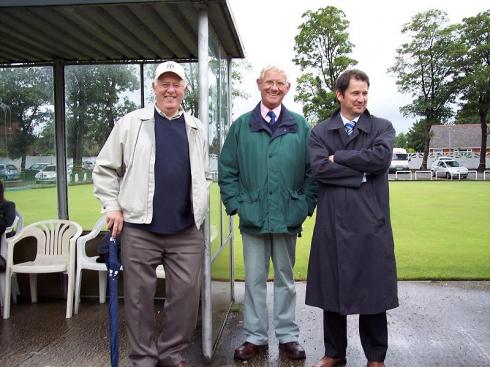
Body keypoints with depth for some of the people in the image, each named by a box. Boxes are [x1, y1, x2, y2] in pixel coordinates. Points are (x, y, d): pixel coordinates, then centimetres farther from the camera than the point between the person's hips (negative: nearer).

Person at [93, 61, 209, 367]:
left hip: (187, 229, 3)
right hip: (139, 228, -2)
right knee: (140, 295, 7)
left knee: (187, 293, 6)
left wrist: (199, 204, 6)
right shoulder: (131, 123, 3)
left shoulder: (197, 129, 12)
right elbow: (105, 169, 5)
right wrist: (112, 206, -2)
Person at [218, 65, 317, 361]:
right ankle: (255, 337, 23)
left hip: (288, 217, 0)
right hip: (253, 217, 0)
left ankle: (288, 335, 27)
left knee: (286, 279, 13)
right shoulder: (242, 125, 4)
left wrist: (305, 205, -2)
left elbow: (312, 170, 4)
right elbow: (226, 170, 5)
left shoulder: (300, 126, 4)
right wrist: (236, 204, -2)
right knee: (255, 280, 9)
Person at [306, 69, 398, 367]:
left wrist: (338, 157, -6)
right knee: (332, 290, 10)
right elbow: (319, 168, -8)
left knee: (373, 291, 7)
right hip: (333, 223, 1)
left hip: (371, 223, 0)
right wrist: (361, 174, -9)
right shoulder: (320, 132, 7)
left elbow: (381, 157, -13)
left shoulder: (383, 127, 7)